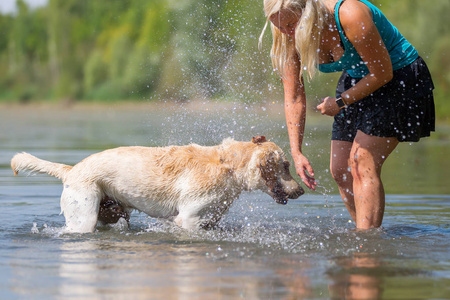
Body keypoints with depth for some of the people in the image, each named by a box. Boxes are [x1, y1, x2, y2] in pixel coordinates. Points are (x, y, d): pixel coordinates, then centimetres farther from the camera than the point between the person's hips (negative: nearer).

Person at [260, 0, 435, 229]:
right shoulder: (291, 39, -13)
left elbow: (383, 73, -23)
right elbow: (294, 99, -5)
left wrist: (340, 102, -15)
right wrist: (296, 153, -12)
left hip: (398, 78, -7)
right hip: (357, 80, 7)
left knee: (362, 162, -18)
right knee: (340, 169, 1)